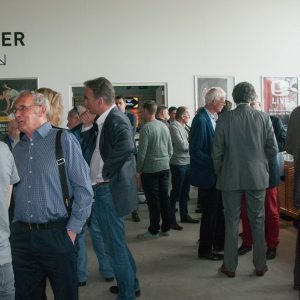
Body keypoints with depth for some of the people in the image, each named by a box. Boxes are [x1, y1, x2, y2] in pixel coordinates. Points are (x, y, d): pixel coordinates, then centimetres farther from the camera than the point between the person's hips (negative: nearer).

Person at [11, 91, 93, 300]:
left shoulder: (64, 140, -6)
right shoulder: (18, 149, 12)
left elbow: (84, 188, -9)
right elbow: (13, 192, 17)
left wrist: (72, 230, -10)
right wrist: (16, 227, 7)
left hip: (56, 234, -5)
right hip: (21, 236, 5)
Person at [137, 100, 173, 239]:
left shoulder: (146, 128, -13)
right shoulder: (164, 126, 6)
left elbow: (142, 152, -14)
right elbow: (170, 150, 11)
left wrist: (139, 169, -2)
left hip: (150, 170, -6)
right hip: (164, 168, 6)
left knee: (153, 200, 1)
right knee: (164, 198, 11)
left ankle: (154, 230, 10)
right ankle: (165, 228, 19)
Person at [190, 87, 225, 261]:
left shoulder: (214, 118, 6)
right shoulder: (201, 120, -20)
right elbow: (195, 151, -22)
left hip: (216, 173, 8)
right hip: (207, 175, -8)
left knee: (218, 210, 18)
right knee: (210, 212, 4)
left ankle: (219, 242, 35)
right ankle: (205, 250, 19)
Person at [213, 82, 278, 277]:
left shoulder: (224, 119, -7)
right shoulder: (263, 118, -4)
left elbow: (217, 152, -6)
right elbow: (273, 150, -2)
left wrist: (219, 173, 10)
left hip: (231, 178, -1)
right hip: (257, 177, 1)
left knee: (232, 221, 9)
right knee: (258, 221, 12)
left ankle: (230, 266, 17)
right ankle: (260, 265, 22)